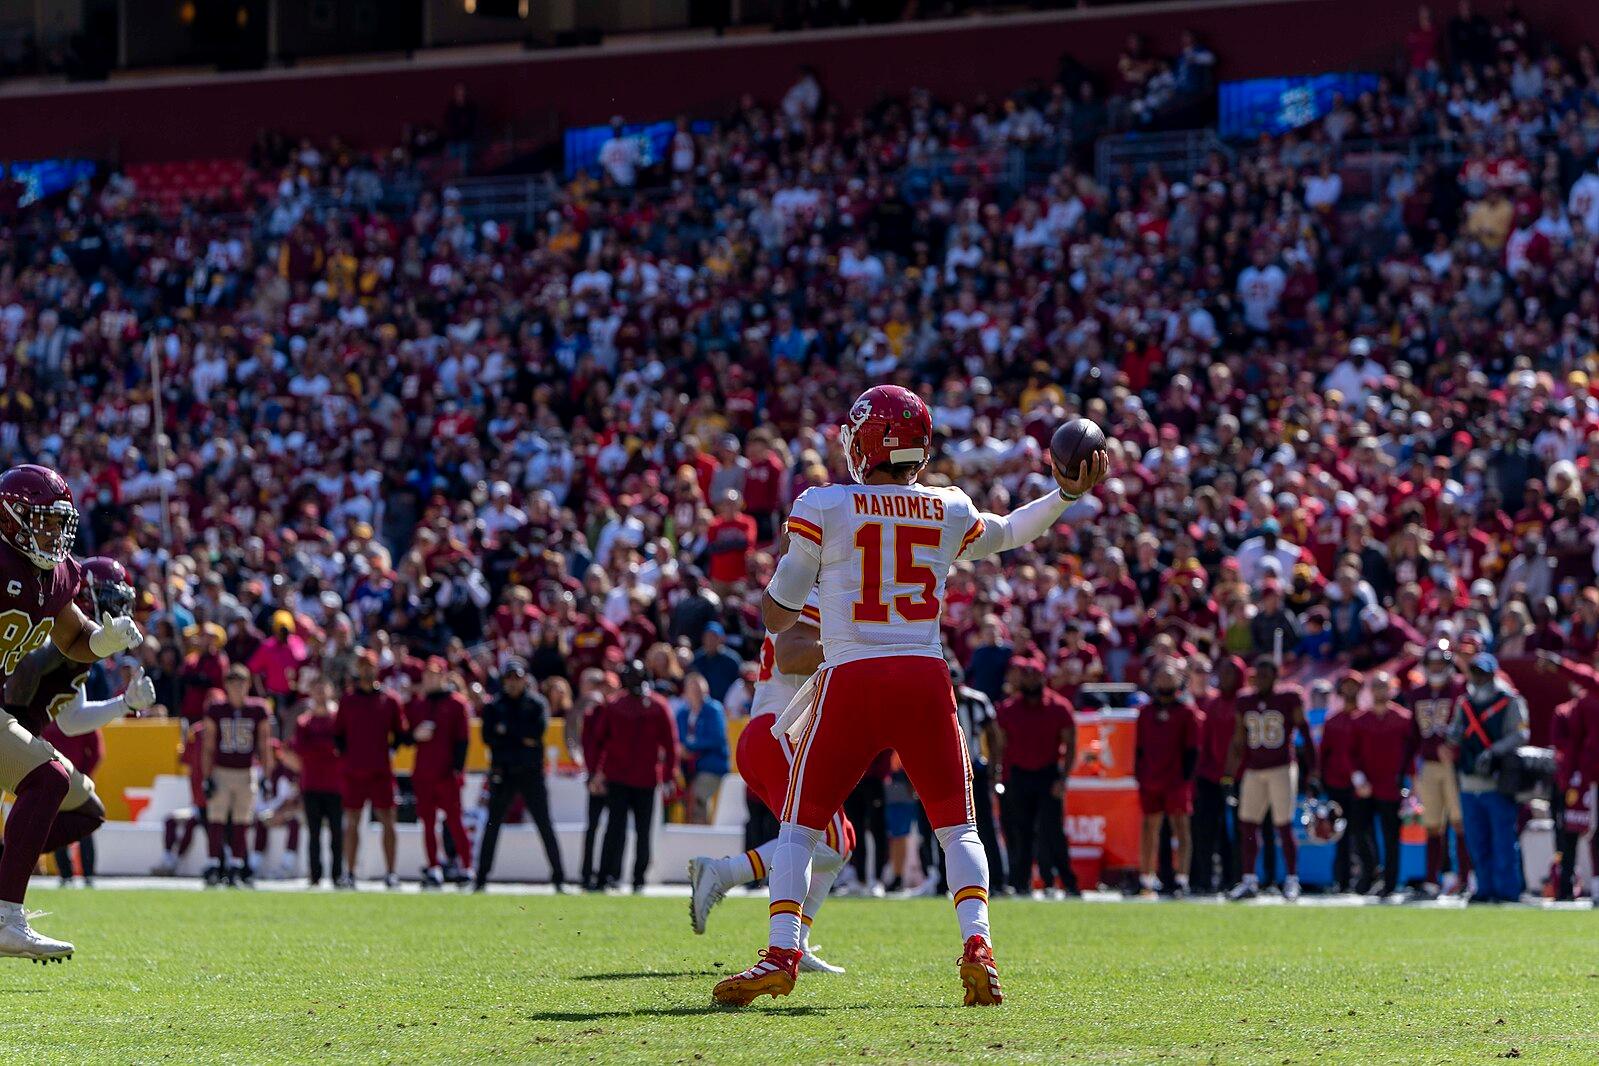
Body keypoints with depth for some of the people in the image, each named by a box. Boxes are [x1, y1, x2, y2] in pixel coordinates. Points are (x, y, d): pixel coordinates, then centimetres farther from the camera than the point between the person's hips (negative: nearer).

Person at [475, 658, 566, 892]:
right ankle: (481, 878, 6)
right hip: (502, 773, 1)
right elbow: (488, 737, -5)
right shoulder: (493, 705, 9)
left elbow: (538, 730, -10)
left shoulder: (537, 703, 6)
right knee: (492, 825, 2)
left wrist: (507, 730, -8)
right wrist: (522, 738, -13)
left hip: (531, 772, -1)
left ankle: (558, 878, 0)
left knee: (545, 826, -2)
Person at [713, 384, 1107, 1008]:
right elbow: (1007, 535, 29)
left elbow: (776, 616, 5)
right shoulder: (948, 512, 8)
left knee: (799, 826, 7)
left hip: (851, 681, -2)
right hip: (926, 679, 2)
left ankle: (782, 955, -7)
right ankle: (976, 945, -7)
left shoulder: (822, 508, -1)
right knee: (957, 827, 12)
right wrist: (1067, 494, 36)